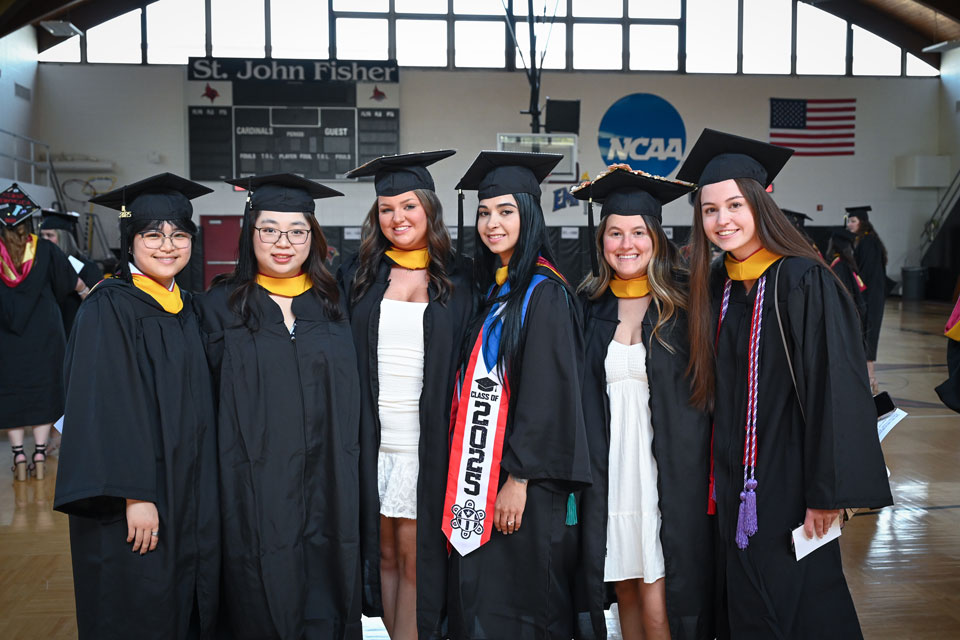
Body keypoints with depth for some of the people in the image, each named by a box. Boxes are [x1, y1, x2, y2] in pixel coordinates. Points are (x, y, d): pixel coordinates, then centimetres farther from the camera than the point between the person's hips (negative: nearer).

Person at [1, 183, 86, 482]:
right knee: (42, 392, 8)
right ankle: (39, 456, 10)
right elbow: (71, 281, 10)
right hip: (43, 334, 0)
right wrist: (87, 291, 30)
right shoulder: (45, 249, -5)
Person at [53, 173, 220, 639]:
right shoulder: (109, 308, -12)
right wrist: (134, 495, -22)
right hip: (135, 504, -7)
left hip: (189, 491, 7)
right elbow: (104, 407, -18)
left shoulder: (184, 308, 9)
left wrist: (204, 496, 11)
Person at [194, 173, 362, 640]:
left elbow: (351, 400, 9)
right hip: (254, 491, -1)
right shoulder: (219, 307, 1)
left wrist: (349, 479, 4)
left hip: (327, 490, 2)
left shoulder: (335, 305, 6)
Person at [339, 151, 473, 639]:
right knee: (384, 554, 10)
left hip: (428, 443, -2)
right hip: (372, 440, 2)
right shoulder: (357, 274, 8)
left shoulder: (457, 278, 4)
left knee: (414, 558, 1)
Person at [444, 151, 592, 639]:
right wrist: (466, 476, 11)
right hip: (480, 475, 8)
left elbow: (546, 393, -16)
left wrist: (518, 478, -18)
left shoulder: (545, 293, -12)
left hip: (522, 479, -8)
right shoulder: (490, 288, 13)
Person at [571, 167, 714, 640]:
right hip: (609, 471, 4)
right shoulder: (590, 307, 6)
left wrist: (693, 472, -8)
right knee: (626, 593, 13)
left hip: (669, 472, -3)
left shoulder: (685, 304, -5)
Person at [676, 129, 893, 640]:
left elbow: (834, 389, -18)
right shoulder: (717, 285, 6)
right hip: (734, 483, 7)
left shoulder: (804, 281, -14)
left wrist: (827, 493, -18)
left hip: (787, 479, -6)